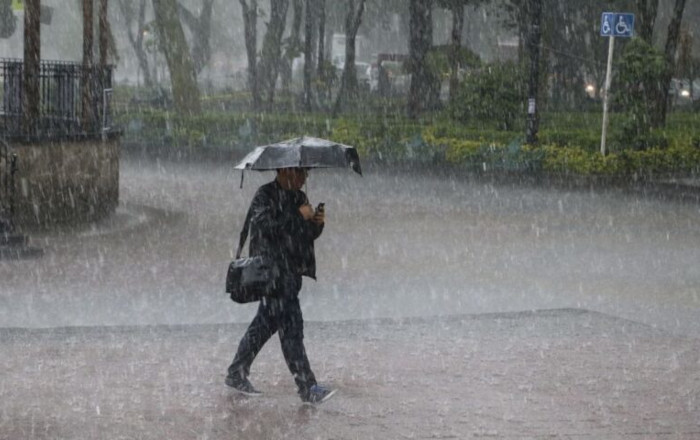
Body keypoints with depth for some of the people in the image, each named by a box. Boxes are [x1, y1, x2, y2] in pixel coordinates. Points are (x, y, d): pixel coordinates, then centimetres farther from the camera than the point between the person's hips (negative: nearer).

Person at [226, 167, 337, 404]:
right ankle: (307, 387, -13)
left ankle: (237, 374, 26)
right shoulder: (264, 196, -9)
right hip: (272, 270, -9)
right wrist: (298, 215, -21)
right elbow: (265, 226, -24)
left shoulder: (298, 197, 16)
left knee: (266, 322, 14)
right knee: (291, 325, -11)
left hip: (291, 271, 9)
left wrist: (317, 224, -3)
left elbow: (308, 236, 19)